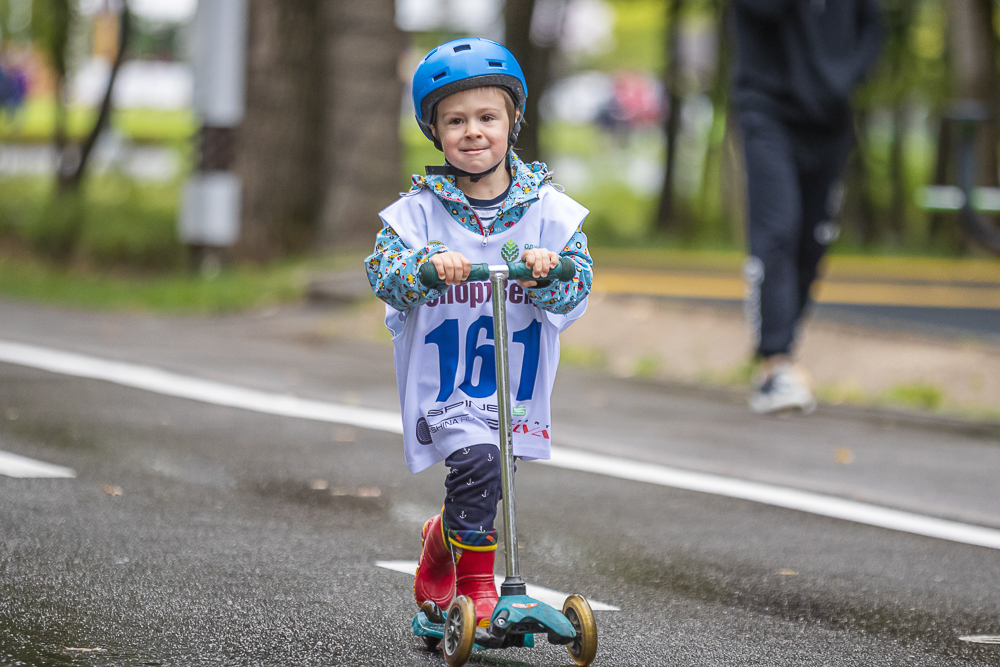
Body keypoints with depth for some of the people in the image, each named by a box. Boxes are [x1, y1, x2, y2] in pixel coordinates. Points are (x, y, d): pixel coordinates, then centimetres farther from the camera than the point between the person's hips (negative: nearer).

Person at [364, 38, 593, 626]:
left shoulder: (547, 209, -2)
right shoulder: (421, 210, -5)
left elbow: (578, 283, -9)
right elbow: (383, 272, -15)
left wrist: (548, 272, -31)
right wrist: (427, 266, -35)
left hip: (515, 380, 3)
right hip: (443, 379, -3)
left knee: (488, 482, 11)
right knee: (476, 461, -25)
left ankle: (443, 539, 44)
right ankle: (476, 583, -6)